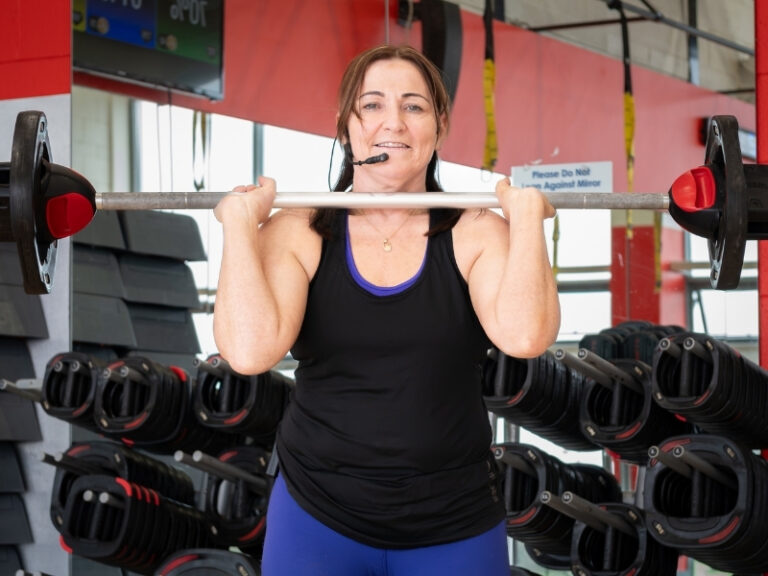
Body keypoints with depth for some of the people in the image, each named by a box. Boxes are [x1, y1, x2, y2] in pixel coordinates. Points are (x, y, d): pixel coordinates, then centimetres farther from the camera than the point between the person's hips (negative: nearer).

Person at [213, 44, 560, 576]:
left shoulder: (475, 233, -3)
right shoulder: (297, 233, -3)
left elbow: (525, 336, -21)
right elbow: (250, 351, -19)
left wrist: (527, 217, -13)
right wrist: (240, 223, -13)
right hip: (318, 517, 0)